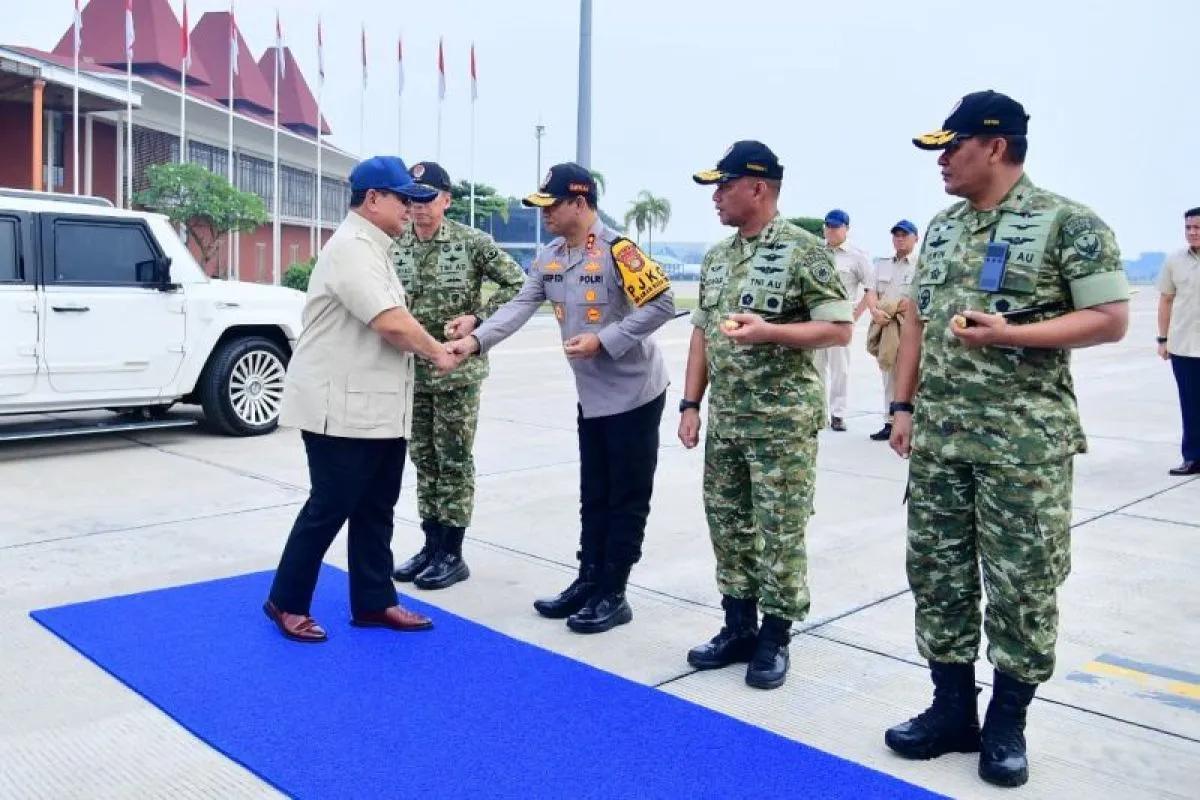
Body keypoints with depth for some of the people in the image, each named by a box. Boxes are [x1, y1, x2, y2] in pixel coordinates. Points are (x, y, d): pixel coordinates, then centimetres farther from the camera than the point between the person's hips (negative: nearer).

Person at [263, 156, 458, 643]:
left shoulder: (372, 248, 16)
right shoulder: (352, 247, -18)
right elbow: (392, 323, -26)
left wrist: (429, 347, 3)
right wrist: (436, 353, -11)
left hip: (377, 407, 10)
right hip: (341, 408, -10)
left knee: (375, 509, 13)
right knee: (330, 508, 0)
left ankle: (373, 602, 23)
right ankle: (286, 601, 17)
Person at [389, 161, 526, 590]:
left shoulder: (473, 242, -8)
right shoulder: (395, 246, 4)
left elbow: (517, 285, -7)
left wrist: (477, 318, -15)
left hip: (457, 369, -5)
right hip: (412, 370, 5)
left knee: (453, 460, 2)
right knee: (423, 458, 12)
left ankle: (452, 553, 12)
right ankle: (432, 544, 24)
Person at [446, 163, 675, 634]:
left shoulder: (617, 250, -19)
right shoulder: (548, 258, 5)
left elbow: (661, 305, -21)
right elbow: (520, 306, 1)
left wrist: (603, 340, -23)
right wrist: (476, 340, -12)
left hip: (633, 394, -8)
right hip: (592, 395, 8)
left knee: (626, 498, 3)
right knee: (593, 496, 16)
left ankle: (612, 595, 12)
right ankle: (588, 581, 27)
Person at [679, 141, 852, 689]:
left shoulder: (804, 251, -9)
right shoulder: (717, 257, 12)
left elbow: (839, 329, -11)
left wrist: (769, 331, -23)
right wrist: (691, 404, 9)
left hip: (783, 421, -7)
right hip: (725, 420, 7)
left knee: (779, 532, 2)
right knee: (727, 525, 12)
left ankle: (774, 639, 15)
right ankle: (738, 629, 26)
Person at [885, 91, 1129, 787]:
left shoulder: (1067, 222, -7)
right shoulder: (942, 227, 12)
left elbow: (1111, 319, -10)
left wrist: (1009, 333, -20)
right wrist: (904, 405, 9)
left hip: (1025, 442, -6)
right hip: (939, 438, 6)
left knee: (1023, 584, 4)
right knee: (938, 574, 10)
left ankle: (1007, 724, 21)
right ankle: (953, 710, 25)